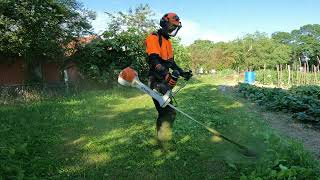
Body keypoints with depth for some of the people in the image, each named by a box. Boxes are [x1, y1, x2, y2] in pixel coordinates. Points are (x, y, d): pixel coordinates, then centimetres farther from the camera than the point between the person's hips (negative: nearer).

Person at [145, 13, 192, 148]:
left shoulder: (168, 42, 22)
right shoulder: (153, 38, -8)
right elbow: (154, 60, -21)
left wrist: (182, 73, 13)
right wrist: (167, 75, -32)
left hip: (165, 80, 9)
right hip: (157, 81, -9)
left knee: (164, 111, 13)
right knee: (169, 112, -14)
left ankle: (161, 138, 26)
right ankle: (164, 140, -3)